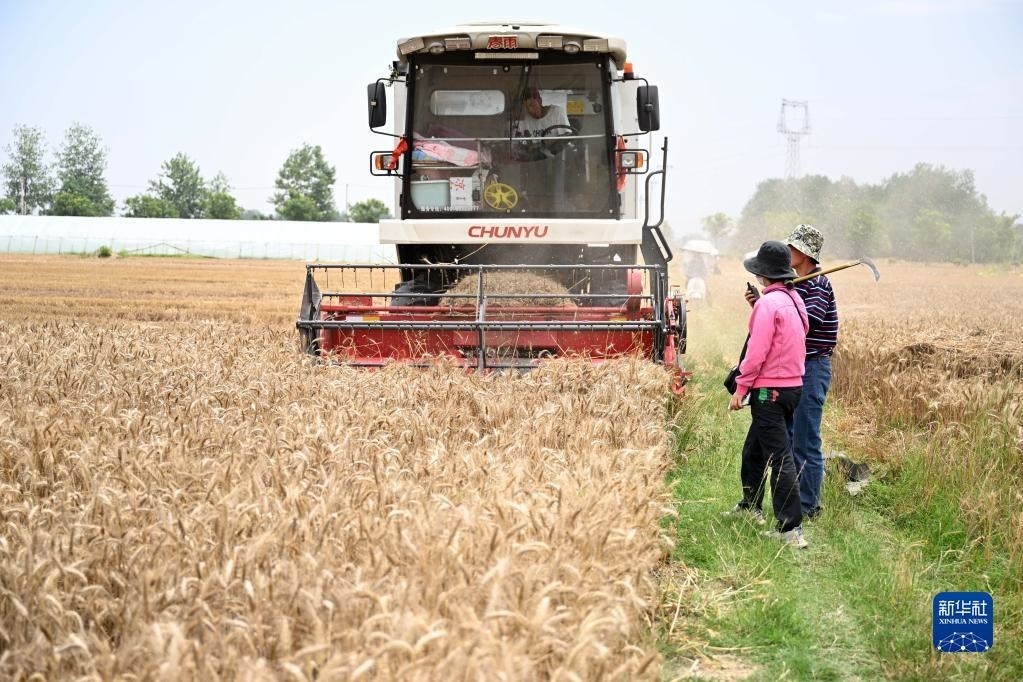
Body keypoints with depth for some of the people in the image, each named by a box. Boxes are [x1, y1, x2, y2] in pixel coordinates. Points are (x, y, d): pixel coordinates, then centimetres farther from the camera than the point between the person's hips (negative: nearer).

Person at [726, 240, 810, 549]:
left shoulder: (768, 303, -17)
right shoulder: (794, 300, 10)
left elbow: (757, 351, -19)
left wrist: (741, 387, -12)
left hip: (770, 390, -9)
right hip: (793, 384, 9)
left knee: (780, 458, -10)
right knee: (753, 450, 25)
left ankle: (790, 529, -13)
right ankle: (750, 506, 39)